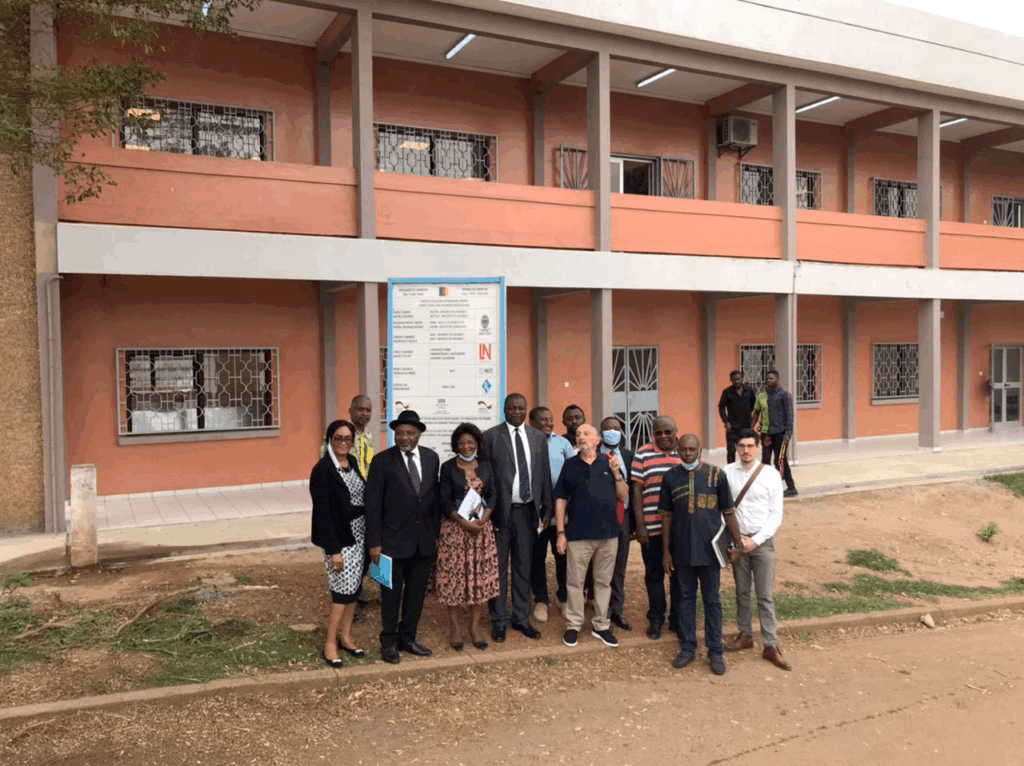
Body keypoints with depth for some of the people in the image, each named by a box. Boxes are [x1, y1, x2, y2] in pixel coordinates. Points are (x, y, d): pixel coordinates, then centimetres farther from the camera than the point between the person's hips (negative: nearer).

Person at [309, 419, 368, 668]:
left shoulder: (352, 462, 6)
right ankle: (330, 644, 13)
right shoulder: (323, 470, -15)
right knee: (343, 590, -2)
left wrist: (368, 535, 8)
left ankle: (346, 637, 27)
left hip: (359, 533, 7)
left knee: (353, 587, 13)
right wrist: (333, 550, -17)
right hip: (340, 537, -7)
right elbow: (323, 512, -16)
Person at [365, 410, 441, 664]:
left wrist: (436, 533, 7)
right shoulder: (382, 461, -9)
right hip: (394, 540, -4)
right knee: (391, 594, 9)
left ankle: (407, 638, 31)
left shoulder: (431, 458, 3)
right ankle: (389, 642, 25)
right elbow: (373, 505, -9)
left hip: (424, 541, 4)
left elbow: (435, 497, 9)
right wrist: (374, 543, -10)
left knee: (417, 592, 14)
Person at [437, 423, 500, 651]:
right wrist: (465, 523, -15)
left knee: (481, 575, 3)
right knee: (454, 575, -1)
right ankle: (455, 626, 10)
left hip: (482, 527, 3)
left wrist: (483, 519, -11)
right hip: (454, 528, -3)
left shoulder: (485, 466, 8)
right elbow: (445, 502, -5)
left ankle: (475, 625, 13)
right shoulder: (448, 468, -1)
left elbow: (491, 496, 6)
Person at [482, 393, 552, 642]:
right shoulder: (490, 436, -4)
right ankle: (499, 620, 18)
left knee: (523, 566, 13)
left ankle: (521, 617, 25)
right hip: (501, 511, -3)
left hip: (528, 511, 4)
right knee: (499, 567, 5)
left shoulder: (538, 437, 8)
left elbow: (544, 474, 10)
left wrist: (546, 508, 7)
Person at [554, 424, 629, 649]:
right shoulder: (570, 465, 1)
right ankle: (573, 625, 19)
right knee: (576, 581, 6)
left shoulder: (610, 463, 4)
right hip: (578, 534, -1)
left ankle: (601, 625, 24)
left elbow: (623, 496, 5)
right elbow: (561, 500, 1)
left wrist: (616, 473, -10)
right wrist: (561, 532, -4)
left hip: (608, 533, 2)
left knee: (604, 581, 12)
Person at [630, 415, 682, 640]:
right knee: (654, 574, 10)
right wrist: (640, 525, -7)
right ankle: (655, 619, 25)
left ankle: (677, 619, 26)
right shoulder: (643, 455, -3)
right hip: (652, 527, -2)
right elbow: (636, 490, -3)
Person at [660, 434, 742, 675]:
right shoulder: (670, 477, 1)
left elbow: (728, 512, 2)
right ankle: (687, 648, 25)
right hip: (682, 551, 2)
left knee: (712, 601, 7)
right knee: (686, 599, 12)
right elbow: (666, 516, 6)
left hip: (710, 549, -2)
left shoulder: (716, 475, -4)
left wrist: (737, 542, -4)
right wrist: (666, 551, 5)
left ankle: (715, 652, 18)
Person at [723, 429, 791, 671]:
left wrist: (756, 540, -11)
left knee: (766, 596, 0)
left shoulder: (771, 474, -5)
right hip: (737, 540, 2)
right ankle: (745, 635, 29)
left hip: (762, 541, -2)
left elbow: (776, 515, -4)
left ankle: (770, 645, 8)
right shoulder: (727, 473, -2)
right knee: (742, 592, 13)